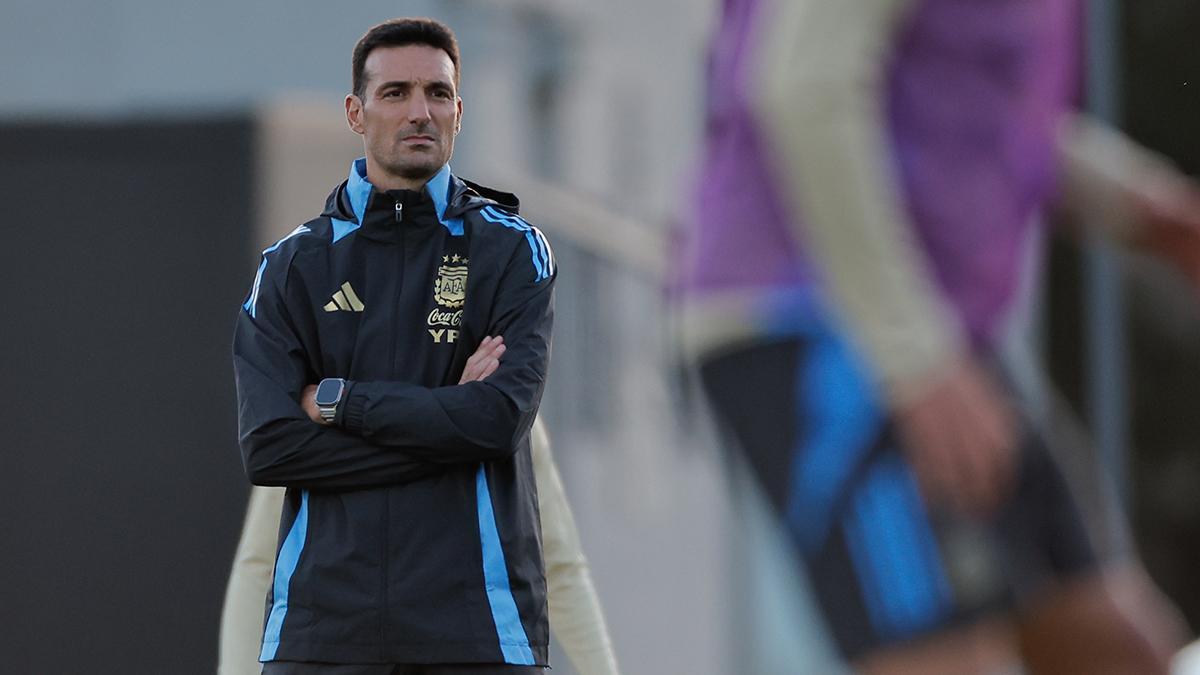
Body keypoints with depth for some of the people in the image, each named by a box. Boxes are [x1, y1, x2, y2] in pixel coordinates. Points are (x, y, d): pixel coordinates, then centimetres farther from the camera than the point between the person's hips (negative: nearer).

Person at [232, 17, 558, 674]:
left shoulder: (510, 249, 6)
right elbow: (268, 446, -4)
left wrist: (337, 400, -6)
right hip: (325, 617, 1)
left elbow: (503, 416, -10)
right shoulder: (293, 265, 9)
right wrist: (446, 418, -9)